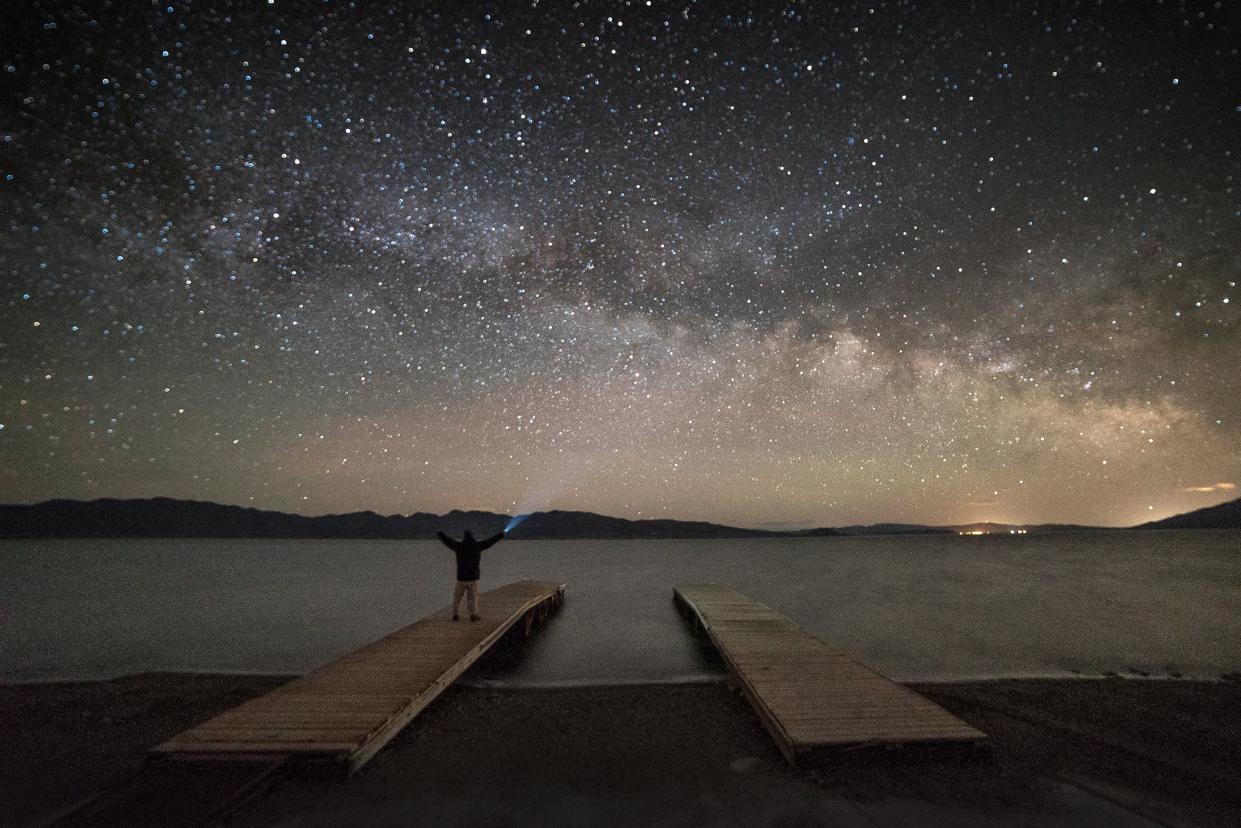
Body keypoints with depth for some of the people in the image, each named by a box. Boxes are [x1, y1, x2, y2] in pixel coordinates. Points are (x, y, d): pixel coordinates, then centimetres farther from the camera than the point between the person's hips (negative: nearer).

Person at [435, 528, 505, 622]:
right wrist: (500, 535, 20)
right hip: (473, 578, -1)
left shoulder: (459, 545, -3)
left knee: (457, 597, 14)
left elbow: (447, 541, 12)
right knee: (473, 598, 8)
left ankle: (456, 615, 14)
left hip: (461, 578, 1)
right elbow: (490, 540, 5)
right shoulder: (477, 545, -5)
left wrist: (440, 534, 30)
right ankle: (473, 615, 7)